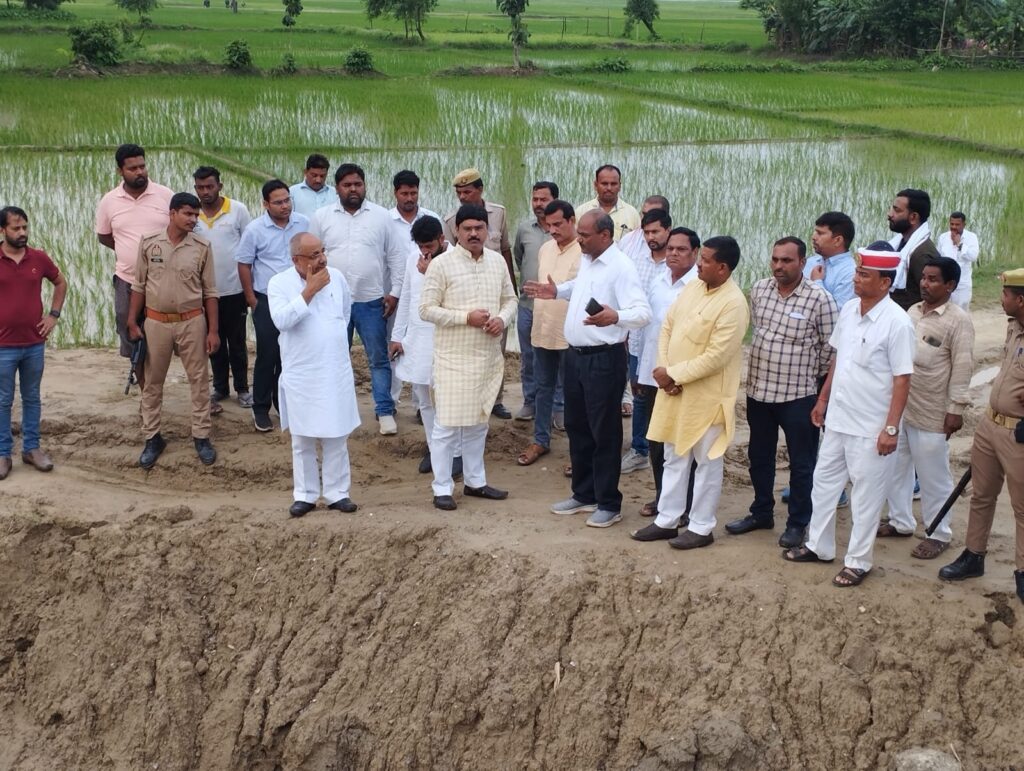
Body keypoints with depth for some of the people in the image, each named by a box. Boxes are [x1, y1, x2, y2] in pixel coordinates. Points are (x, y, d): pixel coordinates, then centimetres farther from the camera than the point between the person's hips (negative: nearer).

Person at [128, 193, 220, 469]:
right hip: (156, 322, 0)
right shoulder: (149, 243, -3)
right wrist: (132, 322, 1)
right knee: (153, 382, 9)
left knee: (199, 380, 5)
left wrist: (213, 330, -3)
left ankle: (201, 436, 17)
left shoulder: (202, 247, -4)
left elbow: (210, 291, 0)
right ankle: (152, 438, 21)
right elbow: (139, 285, 3)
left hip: (192, 322, 0)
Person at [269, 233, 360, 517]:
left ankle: (338, 493, 18)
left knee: (336, 437, 8)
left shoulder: (337, 277, 3)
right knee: (303, 439, 7)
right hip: (301, 375, -2)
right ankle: (305, 494, 18)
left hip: (336, 372, 3)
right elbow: (282, 320, -24)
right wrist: (309, 290, -22)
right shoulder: (279, 283, -8)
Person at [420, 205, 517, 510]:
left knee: (478, 422, 16)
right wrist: (466, 317, -19)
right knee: (446, 425, -2)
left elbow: (510, 299, 14)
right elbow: (426, 309, -11)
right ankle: (442, 488, 8)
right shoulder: (441, 264, -10)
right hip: (453, 358, -5)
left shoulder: (497, 261, 6)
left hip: (489, 357, 5)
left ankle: (475, 482, 28)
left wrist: (503, 319, -8)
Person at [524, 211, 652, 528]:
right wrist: (558, 291, 18)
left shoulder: (621, 267, -20)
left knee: (604, 433, 0)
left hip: (604, 359, -9)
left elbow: (643, 312, -29)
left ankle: (609, 503, 12)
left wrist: (615, 317, -46)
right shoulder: (586, 260, 8)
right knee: (576, 427, 17)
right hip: (575, 355, 9)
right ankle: (584, 494, 30)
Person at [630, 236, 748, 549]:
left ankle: (701, 527, 17)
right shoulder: (692, 288, 5)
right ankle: (667, 520, 26)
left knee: (707, 462, 7)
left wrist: (674, 374, -17)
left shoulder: (733, 304, -19)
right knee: (674, 458, 16)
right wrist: (664, 371, -4)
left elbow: (715, 357, -23)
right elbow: (667, 328, 10)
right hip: (673, 390, 8)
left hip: (707, 395, -8)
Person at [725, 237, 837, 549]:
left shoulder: (820, 299, -14)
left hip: (799, 395, -5)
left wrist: (811, 375, 3)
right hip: (758, 389, 5)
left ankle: (798, 523, 20)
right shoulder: (759, 289, 2)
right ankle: (761, 512, 34)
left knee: (801, 462, 7)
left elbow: (830, 347, -7)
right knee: (759, 456, 18)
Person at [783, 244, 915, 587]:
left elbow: (902, 380, -17)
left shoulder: (896, 322, -18)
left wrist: (891, 428, -19)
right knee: (824, 481, 17)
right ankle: (819, 546, 34)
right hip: (837, 418, 7)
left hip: (871, 428, -7)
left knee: (866, 494, 6)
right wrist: (823, 400, 16)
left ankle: (858, 561, 20)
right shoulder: (848, 311, 2)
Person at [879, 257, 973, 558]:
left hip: (931, 414, -7)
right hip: (898, 406, 7)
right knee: (896, 467, 16)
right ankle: (900, 522, 32)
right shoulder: (913, 311, 8)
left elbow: (962, 368, -13)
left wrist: (956, 410, -15)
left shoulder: (958, 320, -12)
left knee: (933, 476, 4)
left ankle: (939, 534, 18)